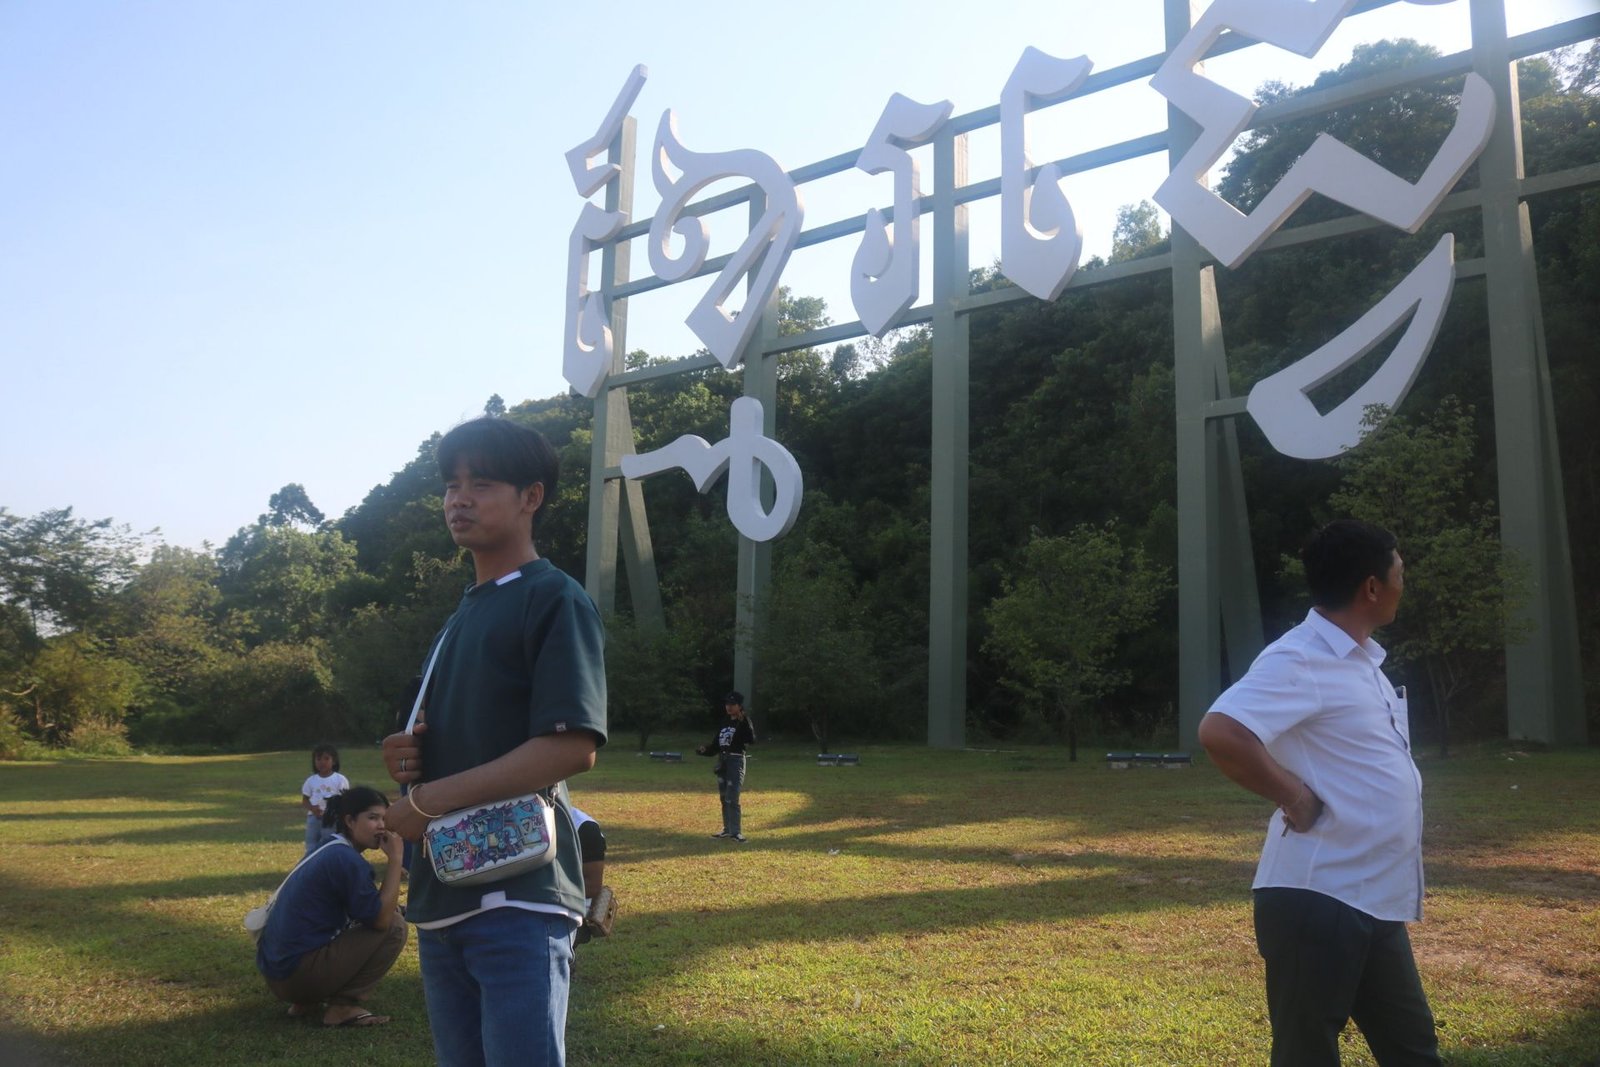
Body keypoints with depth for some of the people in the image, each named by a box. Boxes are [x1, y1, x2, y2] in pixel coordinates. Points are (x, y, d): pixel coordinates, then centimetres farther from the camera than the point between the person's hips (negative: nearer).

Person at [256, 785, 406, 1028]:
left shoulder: (329, 850, 13)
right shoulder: (346, 859, -17)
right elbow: (382, 919, -18)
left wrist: (388, 903, 5)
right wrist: (395, 857, -15)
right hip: (298, 972, -10)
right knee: (395, 927, -8)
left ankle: (305, 1001, 17)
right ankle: (343, 1007, -5)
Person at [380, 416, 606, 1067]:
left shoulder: (554, 600, -7)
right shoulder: (459, 616, 19)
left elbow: (573, 747, -18)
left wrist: (427, 801, -15)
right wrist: (405, 758, 3)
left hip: (518, 897, -8)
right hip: (441, 895, 9)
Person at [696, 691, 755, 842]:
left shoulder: (743, 723, -7)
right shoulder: (725, 724, 15)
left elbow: (751, 740, -25)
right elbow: (715, 745, 16)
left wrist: (745, 722, -33)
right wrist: (705, 750, -2)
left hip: (736, 761, -8)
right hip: (722, 761, 8)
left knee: (732, 799, -13)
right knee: (724, 798, 13)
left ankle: (736, 832, -10)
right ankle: (728, 829, 23)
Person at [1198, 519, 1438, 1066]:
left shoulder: (1361, 660, 13)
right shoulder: (1299, 660, -18)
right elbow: (1219, 732, -33)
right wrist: (1297, 798, -23)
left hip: (1375, 902, 9)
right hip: (1317, 900, -9)